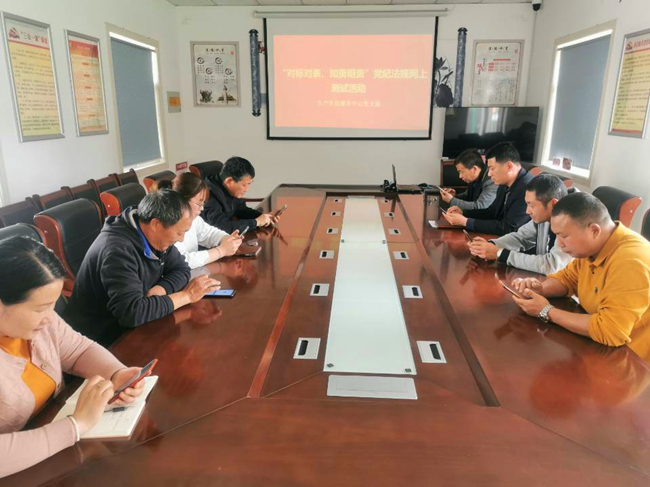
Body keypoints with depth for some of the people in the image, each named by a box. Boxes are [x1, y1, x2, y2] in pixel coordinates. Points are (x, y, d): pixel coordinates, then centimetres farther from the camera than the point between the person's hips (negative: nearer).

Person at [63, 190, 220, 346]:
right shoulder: (117, 249, -30)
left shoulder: (153, 234, -4)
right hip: (101, 338, -8)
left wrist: (157, 290, -19)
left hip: (128, 327, 8)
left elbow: (181, 269, 1)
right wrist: (186, 295, -27)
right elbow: (132, 312, -36)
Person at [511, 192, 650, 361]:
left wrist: (547, 312, -23)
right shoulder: (591, 246, -3)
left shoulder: (631, 262, -29)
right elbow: (568, 278, 12)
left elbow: (610, 331, -32)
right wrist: (539, 288, -9)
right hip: (599, 346, 7)